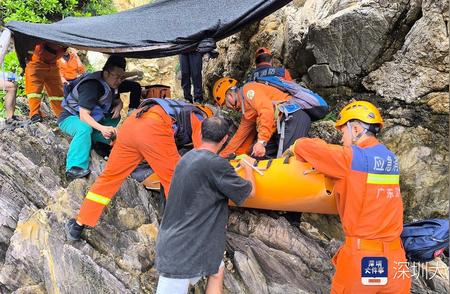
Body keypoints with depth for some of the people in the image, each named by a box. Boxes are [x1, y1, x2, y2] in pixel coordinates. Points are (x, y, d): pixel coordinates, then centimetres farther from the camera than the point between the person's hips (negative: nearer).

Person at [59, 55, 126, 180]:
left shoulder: (110, 85, -3)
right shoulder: (91, 86, -30)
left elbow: (118, 101, 13)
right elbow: (83, 115, -35)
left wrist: (118, 106, -13)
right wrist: (102, 128, -50)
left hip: (90, 118, 9)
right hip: (70, 118, -9)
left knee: (115, 118, 0)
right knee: (84, 128, -40)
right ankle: (75, 168, -42)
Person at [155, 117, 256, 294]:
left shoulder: (187, 158, 5)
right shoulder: (216, 164, -19)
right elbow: (250, 191, -6)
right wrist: (248, 166, 13)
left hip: (172, 239, 9)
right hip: (183, 251, -9)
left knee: (217, 270, 24)